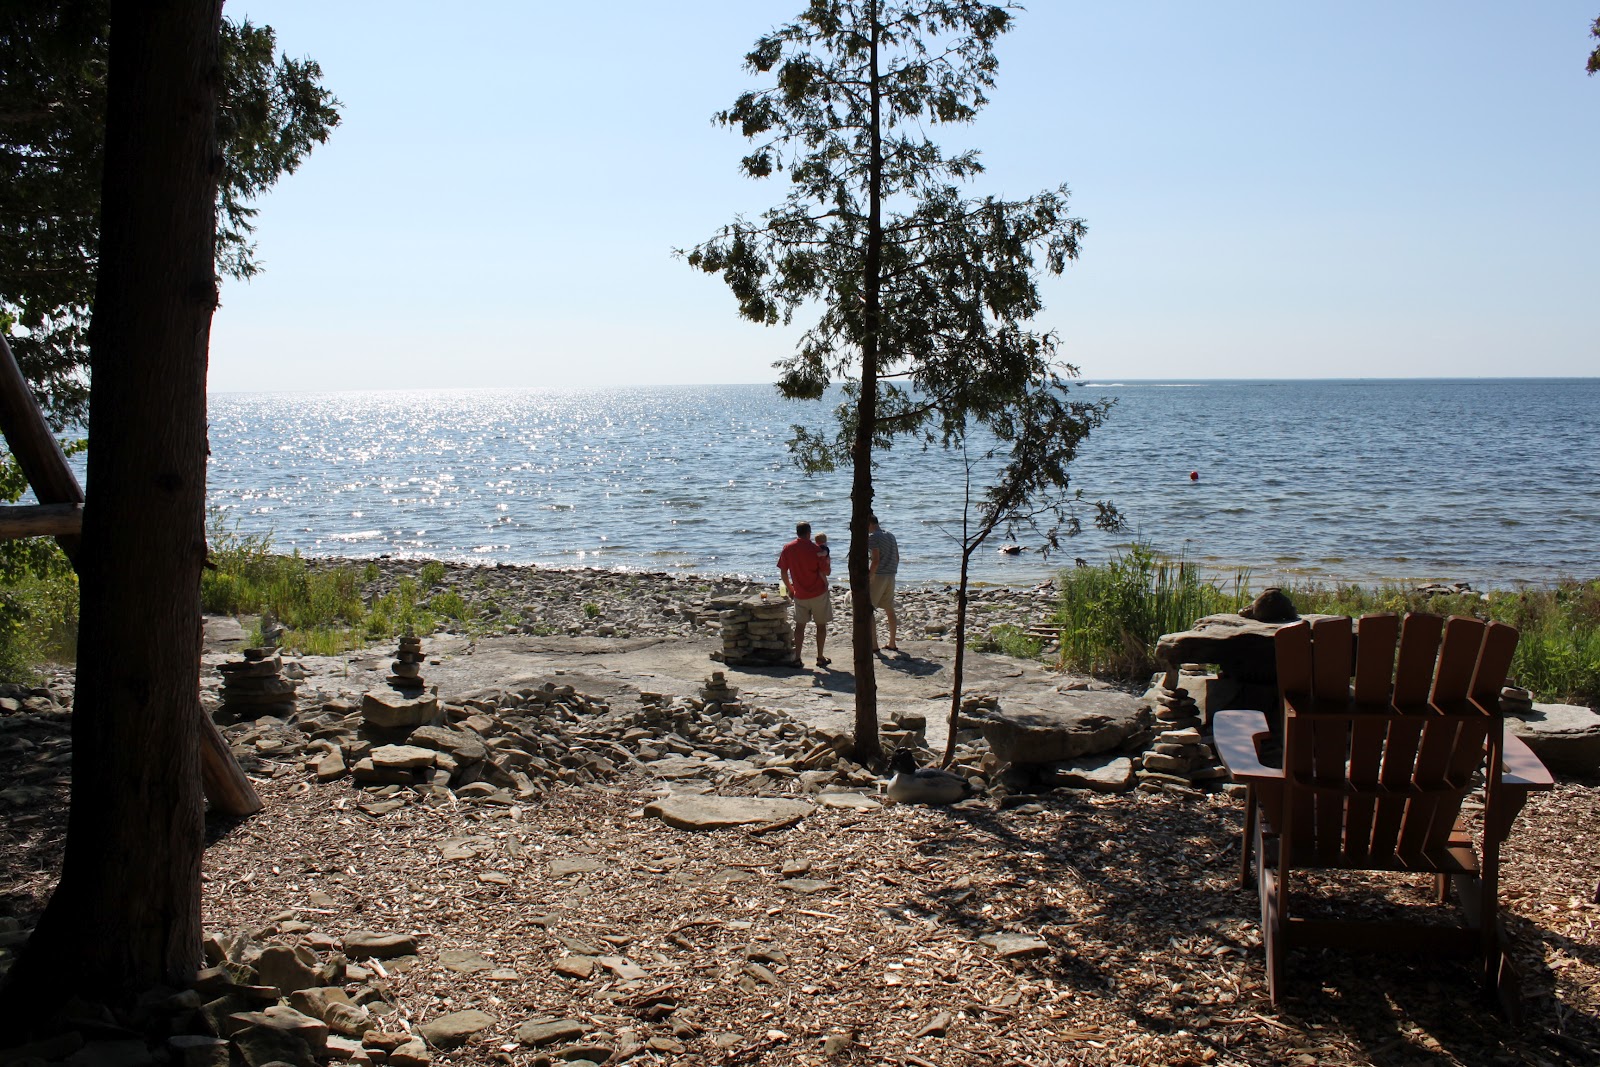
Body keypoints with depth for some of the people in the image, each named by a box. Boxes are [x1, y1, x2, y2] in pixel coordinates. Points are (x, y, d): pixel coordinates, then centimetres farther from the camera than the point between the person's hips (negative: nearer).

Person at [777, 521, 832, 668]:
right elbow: (827, 572, -9)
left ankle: (797, 658, 5)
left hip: (799, 594, 3)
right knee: (821, 624, 9)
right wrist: (827, 560, 10)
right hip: (818, 594, -3)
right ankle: (820, 658, 11)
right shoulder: (815, 549, -12)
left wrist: (790, 588, 14)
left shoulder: (787, 549, -3)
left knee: (800, 625, 11)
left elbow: (783, 572, 1)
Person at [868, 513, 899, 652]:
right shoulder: (890, 535, 14)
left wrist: (868, 578, -15)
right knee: (889, 610, 13)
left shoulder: (872, 537, -11)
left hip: (878, 575, -8)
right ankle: (892, 644, 18)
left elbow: (876, 560, -19)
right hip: (891, 576, 8)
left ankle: (873, 644, -3)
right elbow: (897, 558, 17)